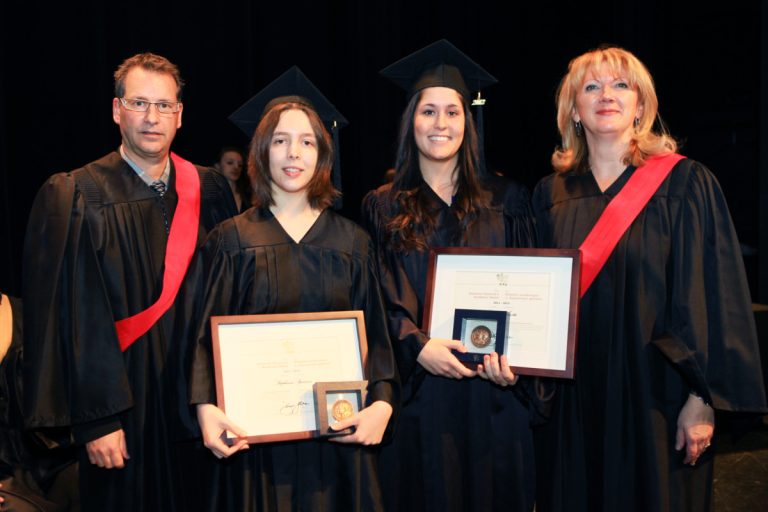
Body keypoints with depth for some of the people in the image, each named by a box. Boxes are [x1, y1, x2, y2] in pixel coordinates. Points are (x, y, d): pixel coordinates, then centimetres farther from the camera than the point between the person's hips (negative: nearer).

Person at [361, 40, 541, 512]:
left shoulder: (504, 200, 6)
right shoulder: (383, 207, 5)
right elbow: (378, 299, 0)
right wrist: (417, 346, -16)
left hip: (490, 391, 1)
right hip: (417, 389, 0)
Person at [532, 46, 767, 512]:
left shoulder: (685, 184, -4)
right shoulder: (552, 194, 6)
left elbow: (713, 296, -7)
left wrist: (703, 398, -12)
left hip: (653, 396, -3)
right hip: (572, 401, 3)